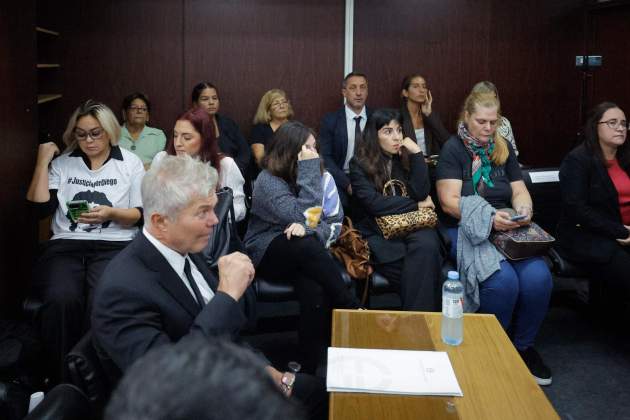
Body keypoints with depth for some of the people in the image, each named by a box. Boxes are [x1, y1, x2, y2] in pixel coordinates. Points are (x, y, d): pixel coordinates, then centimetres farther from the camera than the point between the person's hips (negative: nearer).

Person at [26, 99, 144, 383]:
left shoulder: (130, 163, 12)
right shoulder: (63, 163, 15)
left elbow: (140, 215, 6)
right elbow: (40, 207, 4)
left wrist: (110, 214, -13)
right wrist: (43, 162, 3)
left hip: (115, 245, -1)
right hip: (65, 245, 1)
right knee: (60, 300, -32)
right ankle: (60, 379, -17)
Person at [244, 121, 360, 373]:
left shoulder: (322, 175, 3)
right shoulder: (268, 181, -11)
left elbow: (335, 223, -2)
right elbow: (303, 217, -22)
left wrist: (308, 230, -22)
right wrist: (308, 172, -20)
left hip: (306, 254, 3)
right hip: (268, 254, -3)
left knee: (314, 290, -32)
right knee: (308, 246, -37)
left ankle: (312, 367, -21)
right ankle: (352, 310, -24)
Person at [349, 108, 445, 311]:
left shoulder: (406, 157, 11)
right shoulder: (360, 163, 1)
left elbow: (421, 193, -3)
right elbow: (373, 203, -12)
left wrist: (417, 154, -7)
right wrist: (416, 205, -5)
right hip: (377, 233, -3)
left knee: (427, 244, -32)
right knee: (419, 270, -30)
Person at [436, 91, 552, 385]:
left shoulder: (503, 148, 17)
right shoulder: (453, 149, -1)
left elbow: (519, 191, 16)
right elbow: (449, 202, -10)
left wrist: (523, 211, -8)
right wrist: (488, 217, -22)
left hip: (506, 229, 5)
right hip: (466, 230, -5)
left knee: (538, 277, -24)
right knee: (502, 279, -31)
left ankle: (524, 345, 1)